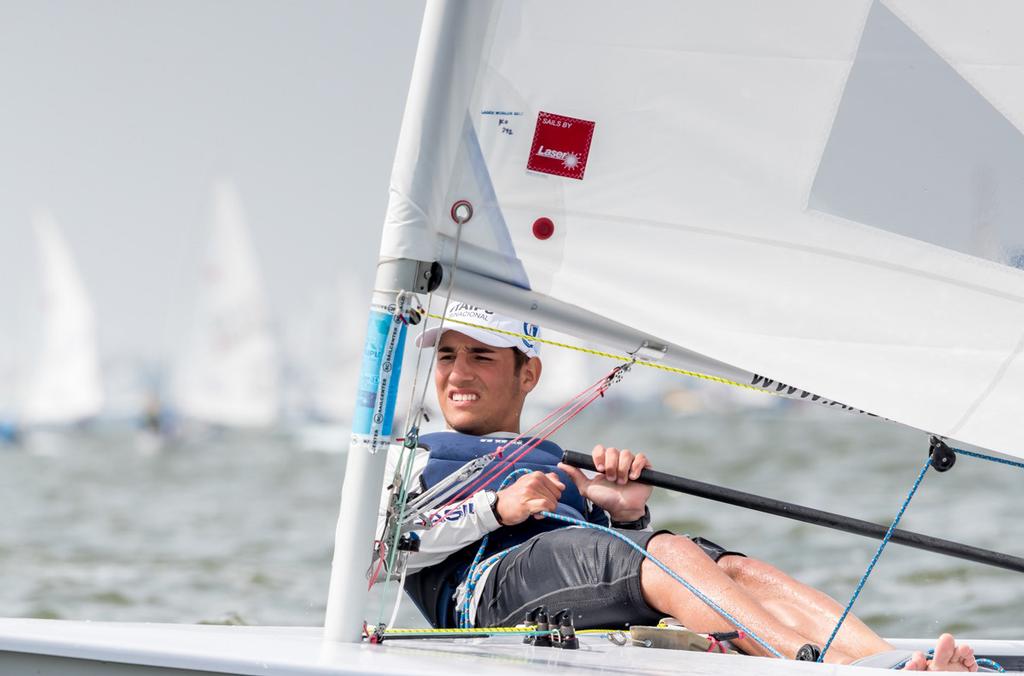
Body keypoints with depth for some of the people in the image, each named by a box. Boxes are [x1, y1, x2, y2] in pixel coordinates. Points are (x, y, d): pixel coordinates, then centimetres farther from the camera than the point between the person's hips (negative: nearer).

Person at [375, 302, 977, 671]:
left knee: (735, 568, -24)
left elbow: (624, 550, 23)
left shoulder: (562, 468, 39)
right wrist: (496, 509, -4)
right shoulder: (411, 460, 29)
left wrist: (627, 512, 1)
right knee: (669, 553, -31)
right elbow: (383, 540, 6)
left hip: (605, 608, 5)